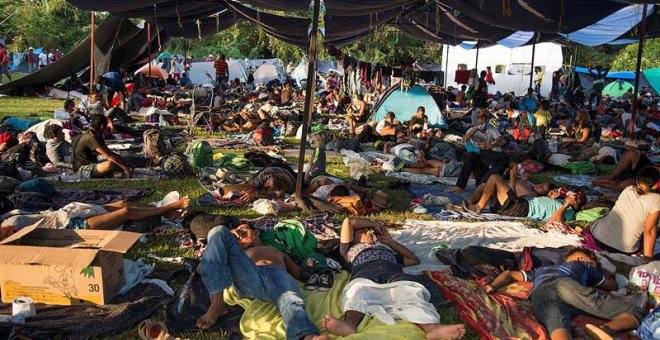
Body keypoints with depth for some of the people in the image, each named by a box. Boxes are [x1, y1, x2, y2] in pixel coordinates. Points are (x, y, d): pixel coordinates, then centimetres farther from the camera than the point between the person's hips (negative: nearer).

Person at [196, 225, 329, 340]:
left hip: (278, 275, 0)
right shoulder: (239, 254, 45)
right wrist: (230, 241, 29)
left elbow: (301, 273, 32)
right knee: (219, 232, -17)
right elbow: (201, 268, 32)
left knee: (292, 302, -38)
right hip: (246, 279, 1)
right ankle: (217, 303, -29)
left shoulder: (278, 252, 47)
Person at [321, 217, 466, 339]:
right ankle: (350, 324, -73)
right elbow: (348, 222, 29)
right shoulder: (351, 248, 40)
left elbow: (415, 260, 45)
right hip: (364, 270, -2)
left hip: (392, 271, 2)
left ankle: (431, 327, -65)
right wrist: (374, 223, 40)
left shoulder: (387, 249, 49)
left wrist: (391, 242, 44)